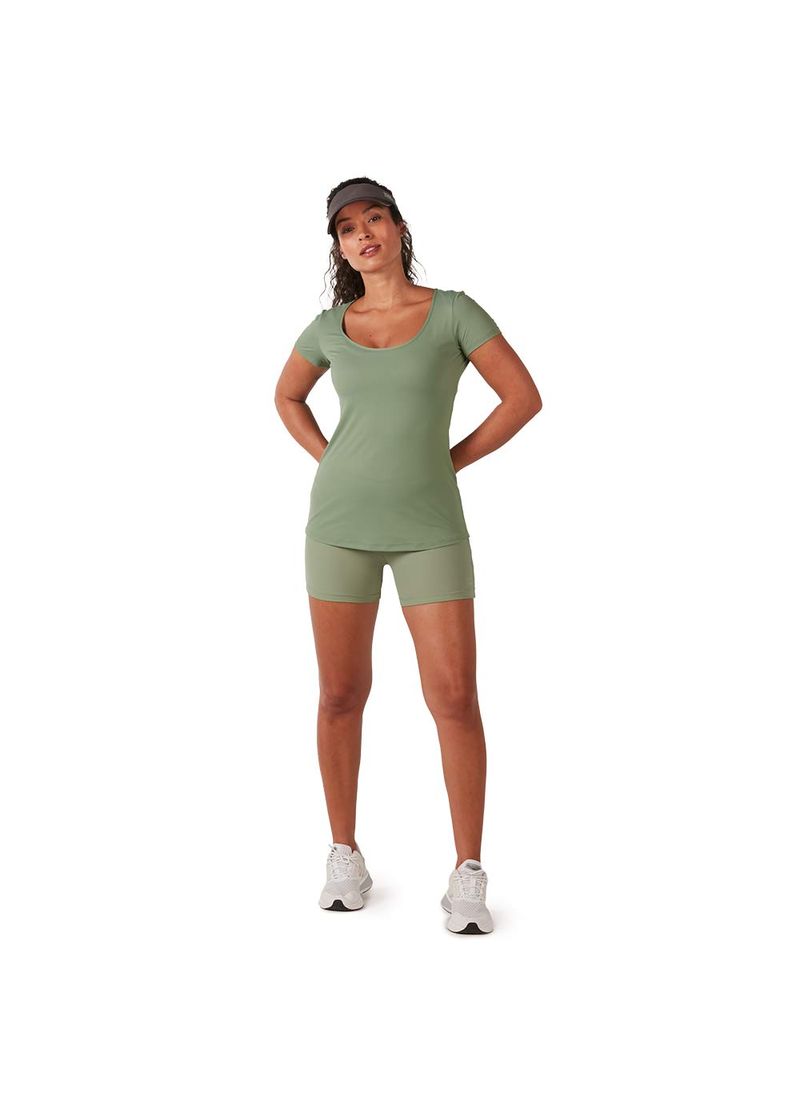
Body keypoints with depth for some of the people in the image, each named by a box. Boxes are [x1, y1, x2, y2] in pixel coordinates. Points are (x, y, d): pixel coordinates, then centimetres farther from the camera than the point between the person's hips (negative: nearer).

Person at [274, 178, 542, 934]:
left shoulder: (453, 310, -2)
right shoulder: (330, 326, 6)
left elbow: (524, 396, -1)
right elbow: (287, 397, 24)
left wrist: (447, 462, -2)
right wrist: (334, 466, 8)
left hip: (429, 526, -2)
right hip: (343, 523, 2)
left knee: (454, 698, -8)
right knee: (341, 695, 4)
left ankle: (468, 877, 4)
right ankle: (344, 858, 21)